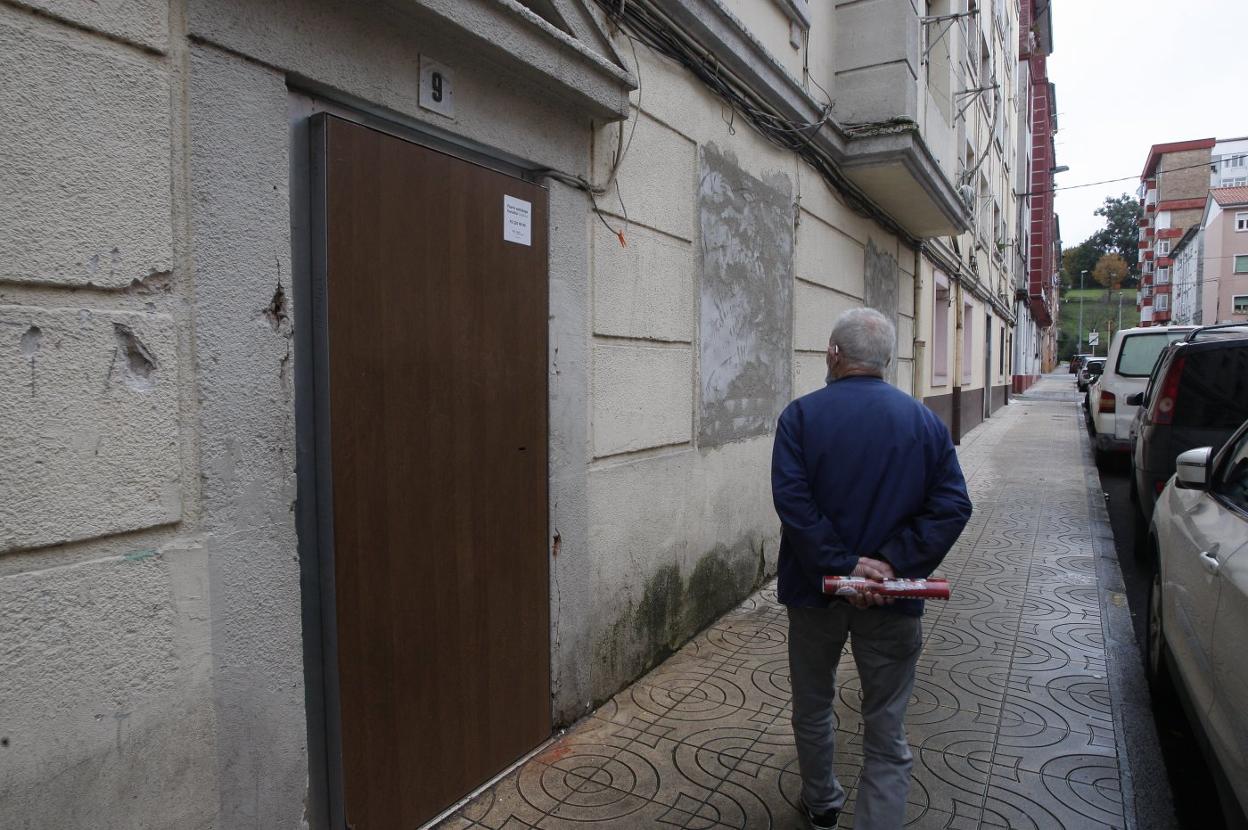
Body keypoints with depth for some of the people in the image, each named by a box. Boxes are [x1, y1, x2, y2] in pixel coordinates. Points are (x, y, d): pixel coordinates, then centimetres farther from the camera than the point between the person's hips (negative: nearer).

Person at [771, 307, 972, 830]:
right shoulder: (924, 420, 0)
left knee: (812, 707, 22)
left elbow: (791, 498, -21)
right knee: (886, 733, 11)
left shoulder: (802, 414, -9)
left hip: (814, 590, 0)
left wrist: (841, 563, -18)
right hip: (892, 601, 1)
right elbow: (952, 505, -8)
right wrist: (893, 562, -13)